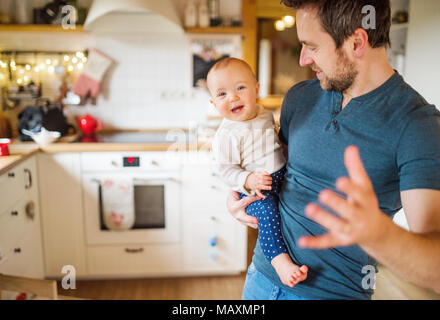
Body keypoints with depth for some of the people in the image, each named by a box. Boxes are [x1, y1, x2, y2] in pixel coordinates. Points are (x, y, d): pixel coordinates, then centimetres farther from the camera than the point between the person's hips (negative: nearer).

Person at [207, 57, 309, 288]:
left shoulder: (266, 115, 5)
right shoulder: (227, 135, -16)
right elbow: (227, 170, -16)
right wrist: (248, 180, -32)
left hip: (281, 176, 7)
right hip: (254, 189, -7)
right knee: (267, 212, -30)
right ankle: (280, 260, -31)